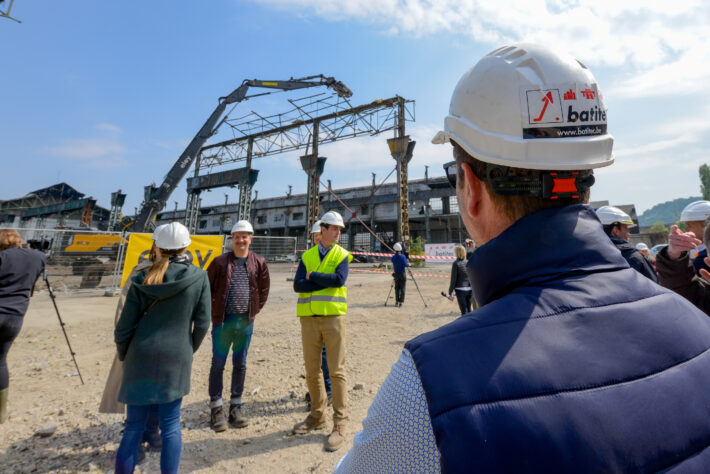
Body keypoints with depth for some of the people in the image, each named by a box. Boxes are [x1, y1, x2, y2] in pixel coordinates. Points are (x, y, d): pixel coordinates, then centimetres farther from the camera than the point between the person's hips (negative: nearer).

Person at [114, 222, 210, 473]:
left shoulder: (143, 279, -3)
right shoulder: (199, 277, -6)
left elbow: (124, 328, -1)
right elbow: (202, 323, -5)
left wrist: (124, 356, 16)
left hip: (141, 357, 1)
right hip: (177, 358, -1)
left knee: (134, 427, 14)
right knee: (171, 425, 11)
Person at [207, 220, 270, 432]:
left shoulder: (259, 262, 1)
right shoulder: (220, 262, -4)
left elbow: (264, 289, 10)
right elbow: (207, 288, 2)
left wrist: (255, 310, 6)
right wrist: (214, 311, 0)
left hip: (246, 321, 2)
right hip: (223, 320, -2)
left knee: (240, 365, 12)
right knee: (218, 364, 5)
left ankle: (236, 407, 25)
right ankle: (216, 409, 19)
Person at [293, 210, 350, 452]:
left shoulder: (342, 255, 3)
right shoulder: (306, 256, 9)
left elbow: (339, 280, -16)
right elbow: (298, 285, -4)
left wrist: (313, 276, -7)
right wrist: (326, 282, -12)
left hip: (333, 317, -3)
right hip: (309, 318, 3)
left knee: (336, 371, 1)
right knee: (312, 371, 13)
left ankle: (340, 424, 13)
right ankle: (317, 416, 31)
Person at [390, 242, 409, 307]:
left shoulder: (393, 257, 3)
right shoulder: (402, 256, -10)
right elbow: (405, 265, -18)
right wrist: (408, 264, 2)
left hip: (396, 274, 3)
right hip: (402, 274, -3)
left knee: (397, 288, 12)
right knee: (402, 288, 3)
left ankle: (396, 302, 8)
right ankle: (400, 302, 1)